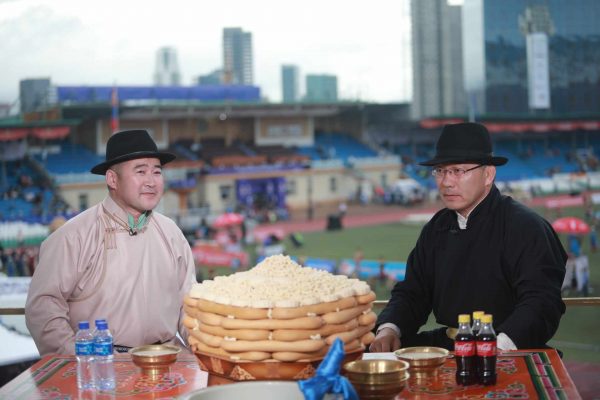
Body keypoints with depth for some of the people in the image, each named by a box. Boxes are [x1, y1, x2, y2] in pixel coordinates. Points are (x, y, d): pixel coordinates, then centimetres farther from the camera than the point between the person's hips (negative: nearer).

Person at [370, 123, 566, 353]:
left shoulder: (526, 227, -7)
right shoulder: (435, 229, 16)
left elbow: (542, 302, -17)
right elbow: (411, 293, 17)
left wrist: (500, 346, -34)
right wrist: (389, 329, -5)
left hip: (509, 353, -6)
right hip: (444, 345, 6)